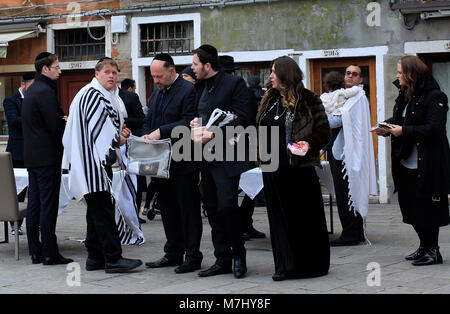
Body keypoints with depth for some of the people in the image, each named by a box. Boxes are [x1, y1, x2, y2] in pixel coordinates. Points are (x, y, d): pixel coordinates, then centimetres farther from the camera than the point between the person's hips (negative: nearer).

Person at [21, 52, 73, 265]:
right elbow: (56, 126, -17)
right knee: (48, 205, -6)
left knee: (34, 204, 10)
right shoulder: (45, 92, -15)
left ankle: (36, 252, 14)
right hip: (47, 156, -10)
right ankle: (50, 254, -4)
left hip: (32, 156, 10)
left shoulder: (33, 90, 17)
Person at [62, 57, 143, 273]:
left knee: (97, 210, 12)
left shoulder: (107, 96, 21)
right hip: (93, 161, -11)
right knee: (103, 209, -11)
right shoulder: (92, 95, -11)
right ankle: (113, 259, -12)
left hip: (100, 160, 11)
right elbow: (95, 128, -17)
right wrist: (117, 139, -6)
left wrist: (119, 133, 8)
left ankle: (95, 257, 16)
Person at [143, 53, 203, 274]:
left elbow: (189, 123, -20)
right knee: (168, 209, 14)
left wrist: (161, 132, -24)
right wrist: (147, 136, 2)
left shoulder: (188, 90, -11)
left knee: (188, 210, -1)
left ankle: (192, 257, 4)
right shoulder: (157, 93, 17)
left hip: (183, 163, -8)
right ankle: (173, 254, 23)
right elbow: (149, 121, 22)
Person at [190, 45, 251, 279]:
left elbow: (241, 119, -13)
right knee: (213, 209, 7)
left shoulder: (234, 83, -7)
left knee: (227, 205, -13)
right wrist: (196, 123, 4)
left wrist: (214, 134, -20)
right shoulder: (200, 87, 16)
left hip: (226, 155, -8)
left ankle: (238, 255, 3)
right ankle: (222, 260, 14)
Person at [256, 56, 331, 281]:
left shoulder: (307, 100, -5)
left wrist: (309, 143, -23)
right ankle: (286, 265, 14)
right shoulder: (270, 100, 15)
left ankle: (310, 264, 10)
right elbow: (261, 130, 25)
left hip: (298, 167, -7)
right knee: (279, 217, 8)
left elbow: (324, 130, -7)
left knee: (303, 216, 0)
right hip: (273, 168, 7)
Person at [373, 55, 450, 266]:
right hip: (407, 162, 9)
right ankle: (424, 246, 23)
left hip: (427, 164, -9)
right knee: (410, 205, 12)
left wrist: (404, 131, -22)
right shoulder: (404, 95, 13)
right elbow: (398, 119, 22)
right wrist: (386, 127, 0)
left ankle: (432, 250, 5)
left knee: (426, 206, -4)